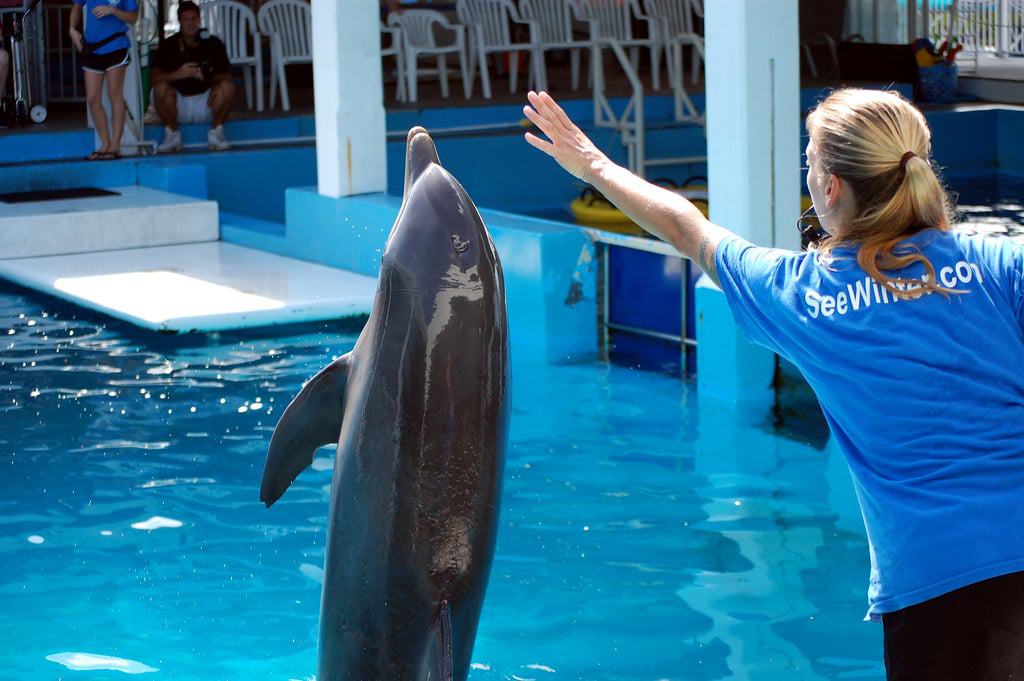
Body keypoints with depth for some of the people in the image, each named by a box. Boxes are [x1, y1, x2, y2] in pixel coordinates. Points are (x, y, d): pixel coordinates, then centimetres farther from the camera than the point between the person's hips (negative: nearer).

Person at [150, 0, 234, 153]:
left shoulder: (212, 43, -4)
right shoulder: (168, 45, -6)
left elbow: (226, 76, -8)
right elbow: (154, 77, -17)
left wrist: (207, 77, -30)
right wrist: (178, 74, -34)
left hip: (206, 105, 0)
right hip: (178, 105, 0)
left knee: (227, 87, -27)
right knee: (160, 88, -30)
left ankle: (216, 131, -6)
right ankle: (172, 134, -8)